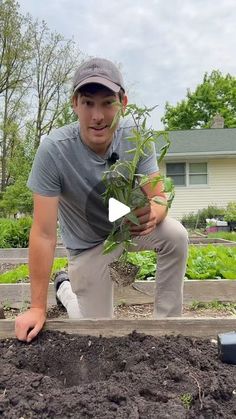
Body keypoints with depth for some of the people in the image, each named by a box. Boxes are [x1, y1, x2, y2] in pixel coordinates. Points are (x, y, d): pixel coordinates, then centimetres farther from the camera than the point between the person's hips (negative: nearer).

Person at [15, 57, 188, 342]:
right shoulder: (54, 149, -30)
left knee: (176, 235, -26)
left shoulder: (135, 137, -20)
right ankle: (65, 289, 36)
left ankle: (167, 322, -4)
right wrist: (37, 308, -23)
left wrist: (152, 213, -45)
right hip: (88, 245, -2)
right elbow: (44, 233, -27)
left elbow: (158, 196, -18)